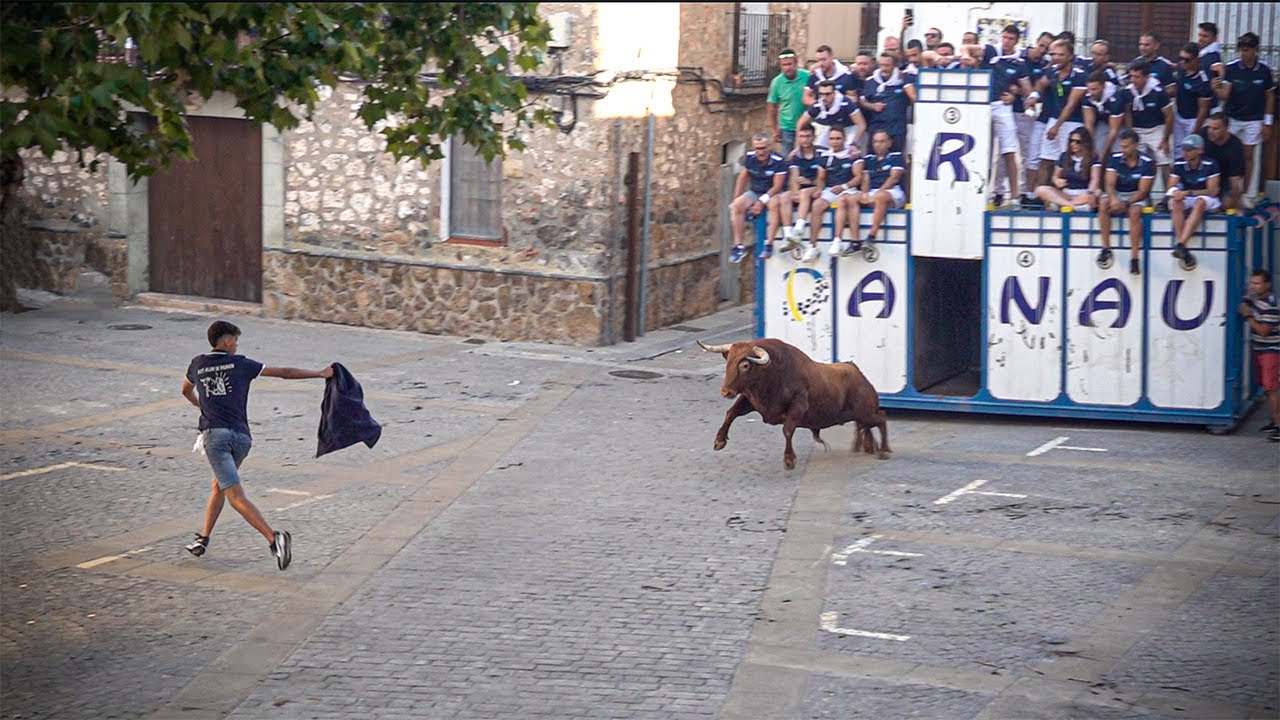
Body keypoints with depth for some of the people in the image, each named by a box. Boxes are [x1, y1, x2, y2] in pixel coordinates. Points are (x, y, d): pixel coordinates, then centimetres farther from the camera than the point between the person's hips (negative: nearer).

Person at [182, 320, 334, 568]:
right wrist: (320, 374, 13)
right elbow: (284, 373, 6)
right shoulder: (240, 364, 8)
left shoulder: (198, 364, 13)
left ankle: (274, 538, -31)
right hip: (242, 435, 2)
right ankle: (203, 539, 27)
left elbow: (186, 391, 35)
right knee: (218, 486, 24)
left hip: (215, 434, -2)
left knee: (236, 496, -13)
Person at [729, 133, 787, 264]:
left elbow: (777, 186, -16)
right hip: (754, 193, 4)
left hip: (772, 194, -4)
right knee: (736, 206, -23)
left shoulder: (778, 161, -15)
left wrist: (761, 202, -23)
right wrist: (736, 199, 5)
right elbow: (742, 178, 11)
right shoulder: (750, 157, 0)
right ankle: (738, 246, -20)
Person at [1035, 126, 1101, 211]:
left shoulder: (1093, 159, 0)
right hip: (1065, 194, 4)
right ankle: (1074, 206, -42)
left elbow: (1095, 179, -14)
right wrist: (1056, 180, -4)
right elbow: (1055, 175, 22)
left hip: (1083, 194, -4)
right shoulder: (1065, 156, 13)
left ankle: (1059, 204, -46)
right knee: (1041, 190, -22)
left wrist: (1089, 192, -36)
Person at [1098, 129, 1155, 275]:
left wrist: (1126, 204, -27)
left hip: (1137, 197, -3)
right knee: (1103, 203, -29)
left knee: (1135, 211, -35)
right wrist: (1114, 199, -30)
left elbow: (1143, 191, -13)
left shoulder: (1147, 163, -11)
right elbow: (1110, 184, -8)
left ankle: (1134, 258, -35)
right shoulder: (1115, 159, -2)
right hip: (1117, 194, 3)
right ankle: (1106, 248, -26)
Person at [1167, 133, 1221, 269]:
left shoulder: (1210, 165, -12)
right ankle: (1184, 251, -38)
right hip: (1186, 200, 3)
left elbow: (1212, 191, -15)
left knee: (1199, 203, -37)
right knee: (1176, 202, -31)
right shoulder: (1179, 165, -2)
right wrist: (1175, 192, -29)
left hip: (1207, 200, -3)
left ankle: (1180, 244, -48)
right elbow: (1172, 187, -4)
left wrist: (1188, 193, -23)